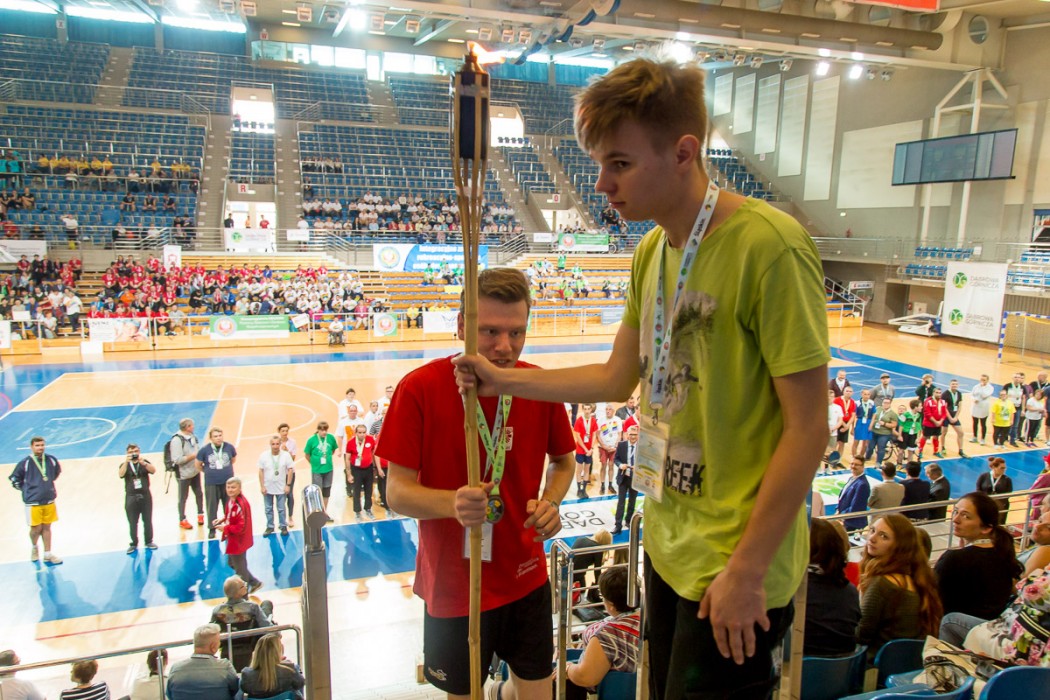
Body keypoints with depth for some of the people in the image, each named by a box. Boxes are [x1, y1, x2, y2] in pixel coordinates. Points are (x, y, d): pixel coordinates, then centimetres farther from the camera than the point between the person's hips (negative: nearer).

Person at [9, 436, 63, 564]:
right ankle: (34, 547, 34)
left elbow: (57, 471, 20)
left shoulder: (51, 460, -1)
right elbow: (14, 479, 0)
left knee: (47, 527, 10)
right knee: (36, 529, 4)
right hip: (33, 502, -3)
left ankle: (48, 554, 18)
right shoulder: (25, 463, -11)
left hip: (49, 500, 3)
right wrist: (26, 489, 2)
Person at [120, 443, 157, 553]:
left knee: (147, 520, 7)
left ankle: (149, 542, 18)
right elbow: (120, 474, -17)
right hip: (131, 497, 0)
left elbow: (153, 470, -14)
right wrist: (126, 462, -29)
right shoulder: (125, 465, 4)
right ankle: (133, 544, 12)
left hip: (145, 496, 0)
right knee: (133, 523, 2)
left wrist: (143, 462, -29)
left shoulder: (145, 462, 4)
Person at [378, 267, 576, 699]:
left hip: (525, 579, 2)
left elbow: (562, 461, 9)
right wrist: (453, 503, -34)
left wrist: (550, 503, -10)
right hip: (452, 586, -2)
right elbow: (397, 492, -15)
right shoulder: (419, 389, -16)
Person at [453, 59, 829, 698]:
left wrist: (746, 571, -17)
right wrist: (501, 380, 7)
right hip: (668, 543, 8)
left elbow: (808, 429, -21)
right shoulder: (653, 249, 3)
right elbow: (617, 380, 12)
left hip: (735, 568, -8)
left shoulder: (770, 246, -22)